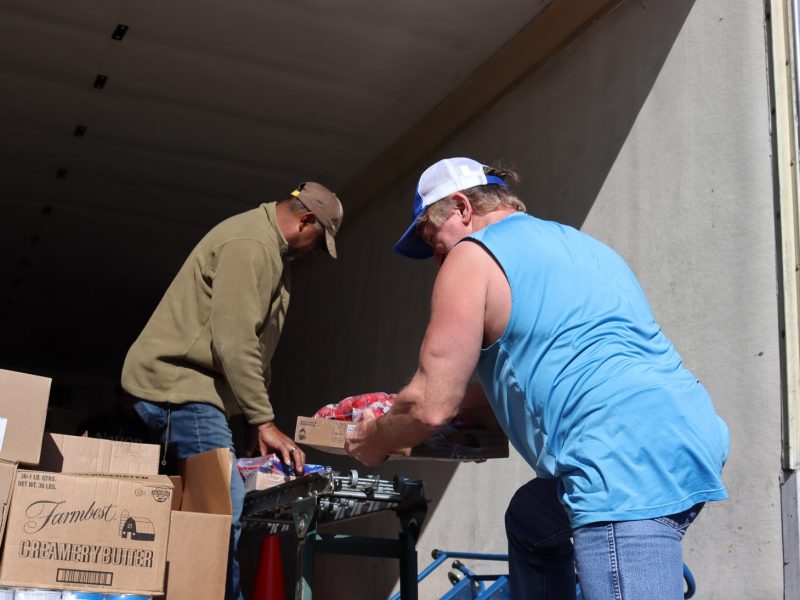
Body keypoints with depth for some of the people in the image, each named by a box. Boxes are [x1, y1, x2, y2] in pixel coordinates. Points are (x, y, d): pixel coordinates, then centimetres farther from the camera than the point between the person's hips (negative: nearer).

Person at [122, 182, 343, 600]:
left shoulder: (271, 248, 18)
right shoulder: (250, 244, -16)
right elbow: (235, 343, -21)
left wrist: (258, 420, 15)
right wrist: (264, 421, -16)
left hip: (189, 387, 11)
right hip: (178, 383, -11)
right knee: (226, 512, -17)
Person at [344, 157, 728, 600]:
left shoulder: (471, 256, 1)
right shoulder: (579, 243, 27)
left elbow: (432, 406, -3)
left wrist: (373, 440, 17)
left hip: (627, 460, -10)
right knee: (529, 523, 28)